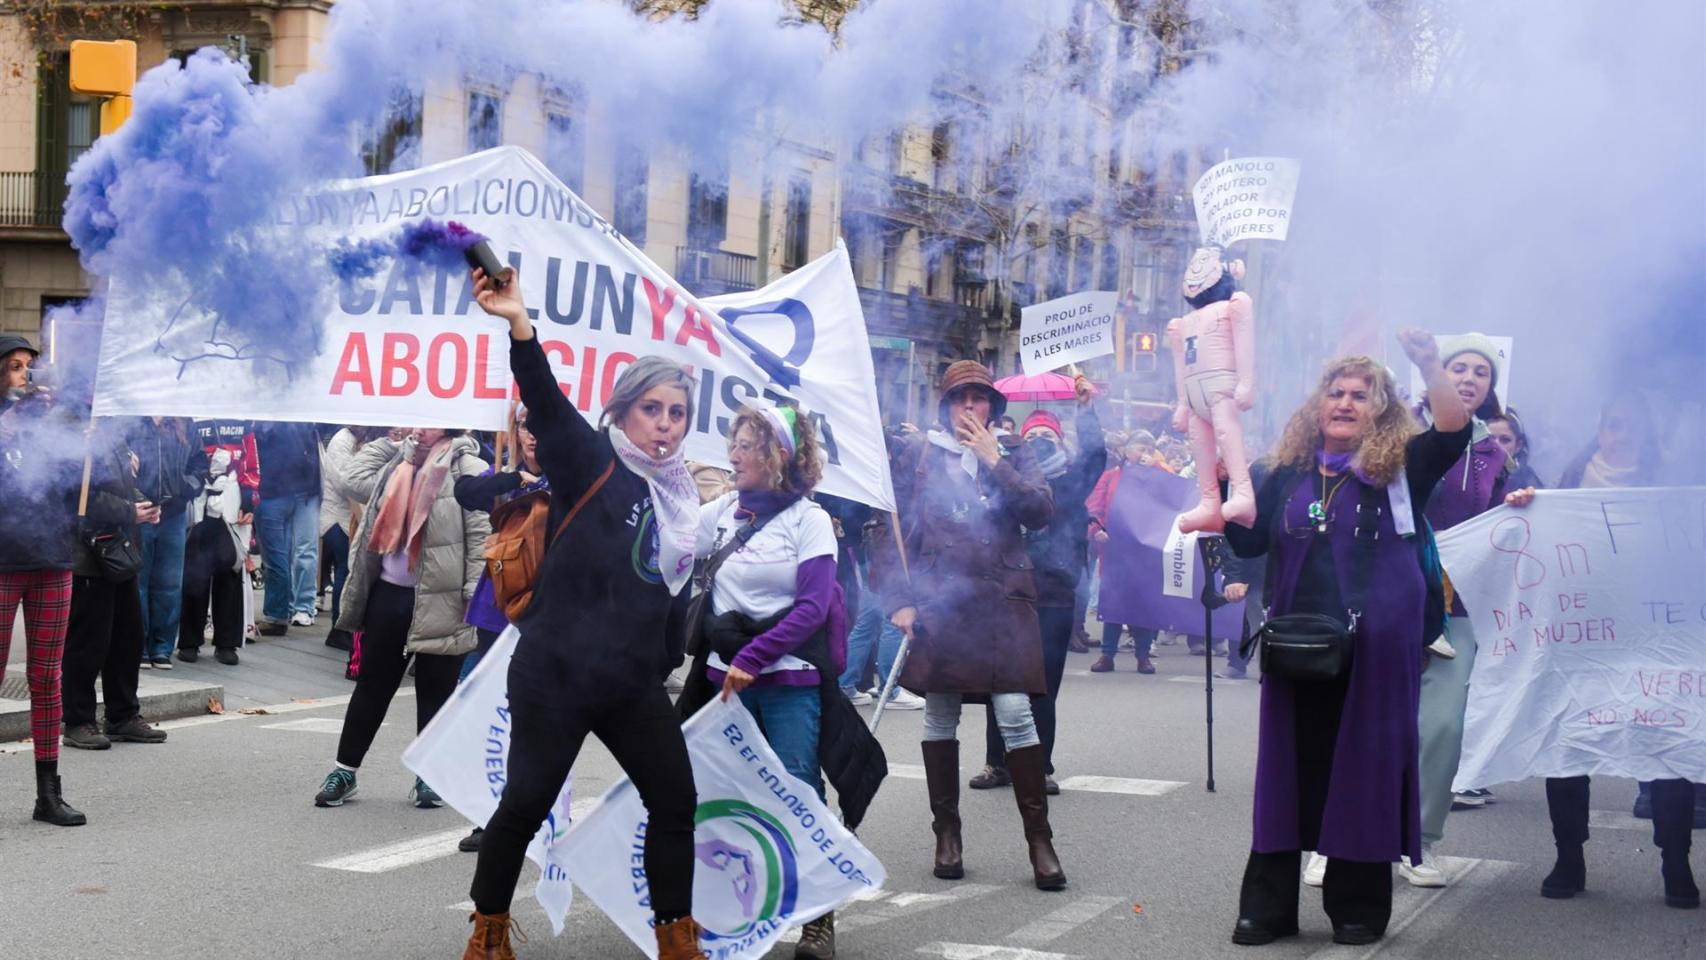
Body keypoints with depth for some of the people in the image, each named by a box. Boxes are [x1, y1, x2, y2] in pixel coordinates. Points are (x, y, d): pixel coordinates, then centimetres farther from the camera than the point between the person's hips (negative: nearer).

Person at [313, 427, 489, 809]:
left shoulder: (468, 469, -9)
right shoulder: (397, 462, 12)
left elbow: (481, 536, -12)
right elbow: (355, 477, 17)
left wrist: (475, 595, -16)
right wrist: (389, 441, 12)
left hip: (439, 602, -5)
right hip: (389, 593, 5)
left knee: (435, 690, 6)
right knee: (372, 684, 11)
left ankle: (429, 776, 18)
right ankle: (345, 770, 18)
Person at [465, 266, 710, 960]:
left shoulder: (679, 496, 10)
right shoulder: (590, 463, -7)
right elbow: (546, 402, -25)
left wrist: (666, 666, 20)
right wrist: (519, 325, -40)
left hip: (634, 685, 6)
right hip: (555, 675, -6)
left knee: (675, 804, 6)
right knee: (526, 804, -4)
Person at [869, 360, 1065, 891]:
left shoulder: (1013, 452, 10)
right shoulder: (919, 453, 8)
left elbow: (1040, 511, -4)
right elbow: (890, 528, 6)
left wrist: (994, 462, -9)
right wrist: (898, 599, -3)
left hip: (1003, 601, 0)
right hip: (937, 601, 1)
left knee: (1015, 712, -9)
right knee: (940, 716, 5)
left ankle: (1039, 837, -3)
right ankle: (946, 833, 16)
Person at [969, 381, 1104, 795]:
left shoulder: (1070, 479, 9)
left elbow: (1094, 454, -6)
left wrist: (1087, 408, -9)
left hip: (1054, 594, -1)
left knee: (1043, 686, 0)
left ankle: (1040, 767, 9)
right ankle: (997, 762, 14)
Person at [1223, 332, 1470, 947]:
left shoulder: (1401, 470, 2)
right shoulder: (1288, 476, 11)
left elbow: (1455, 432, -14)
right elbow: (1247, 541, 8)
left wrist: (1431, 367, -25)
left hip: (1373, 651, -3)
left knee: (1364, 774, 2)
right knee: (1288, 770, 6)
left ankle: (1358, 907, 12)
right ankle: (1268, 906, 12)